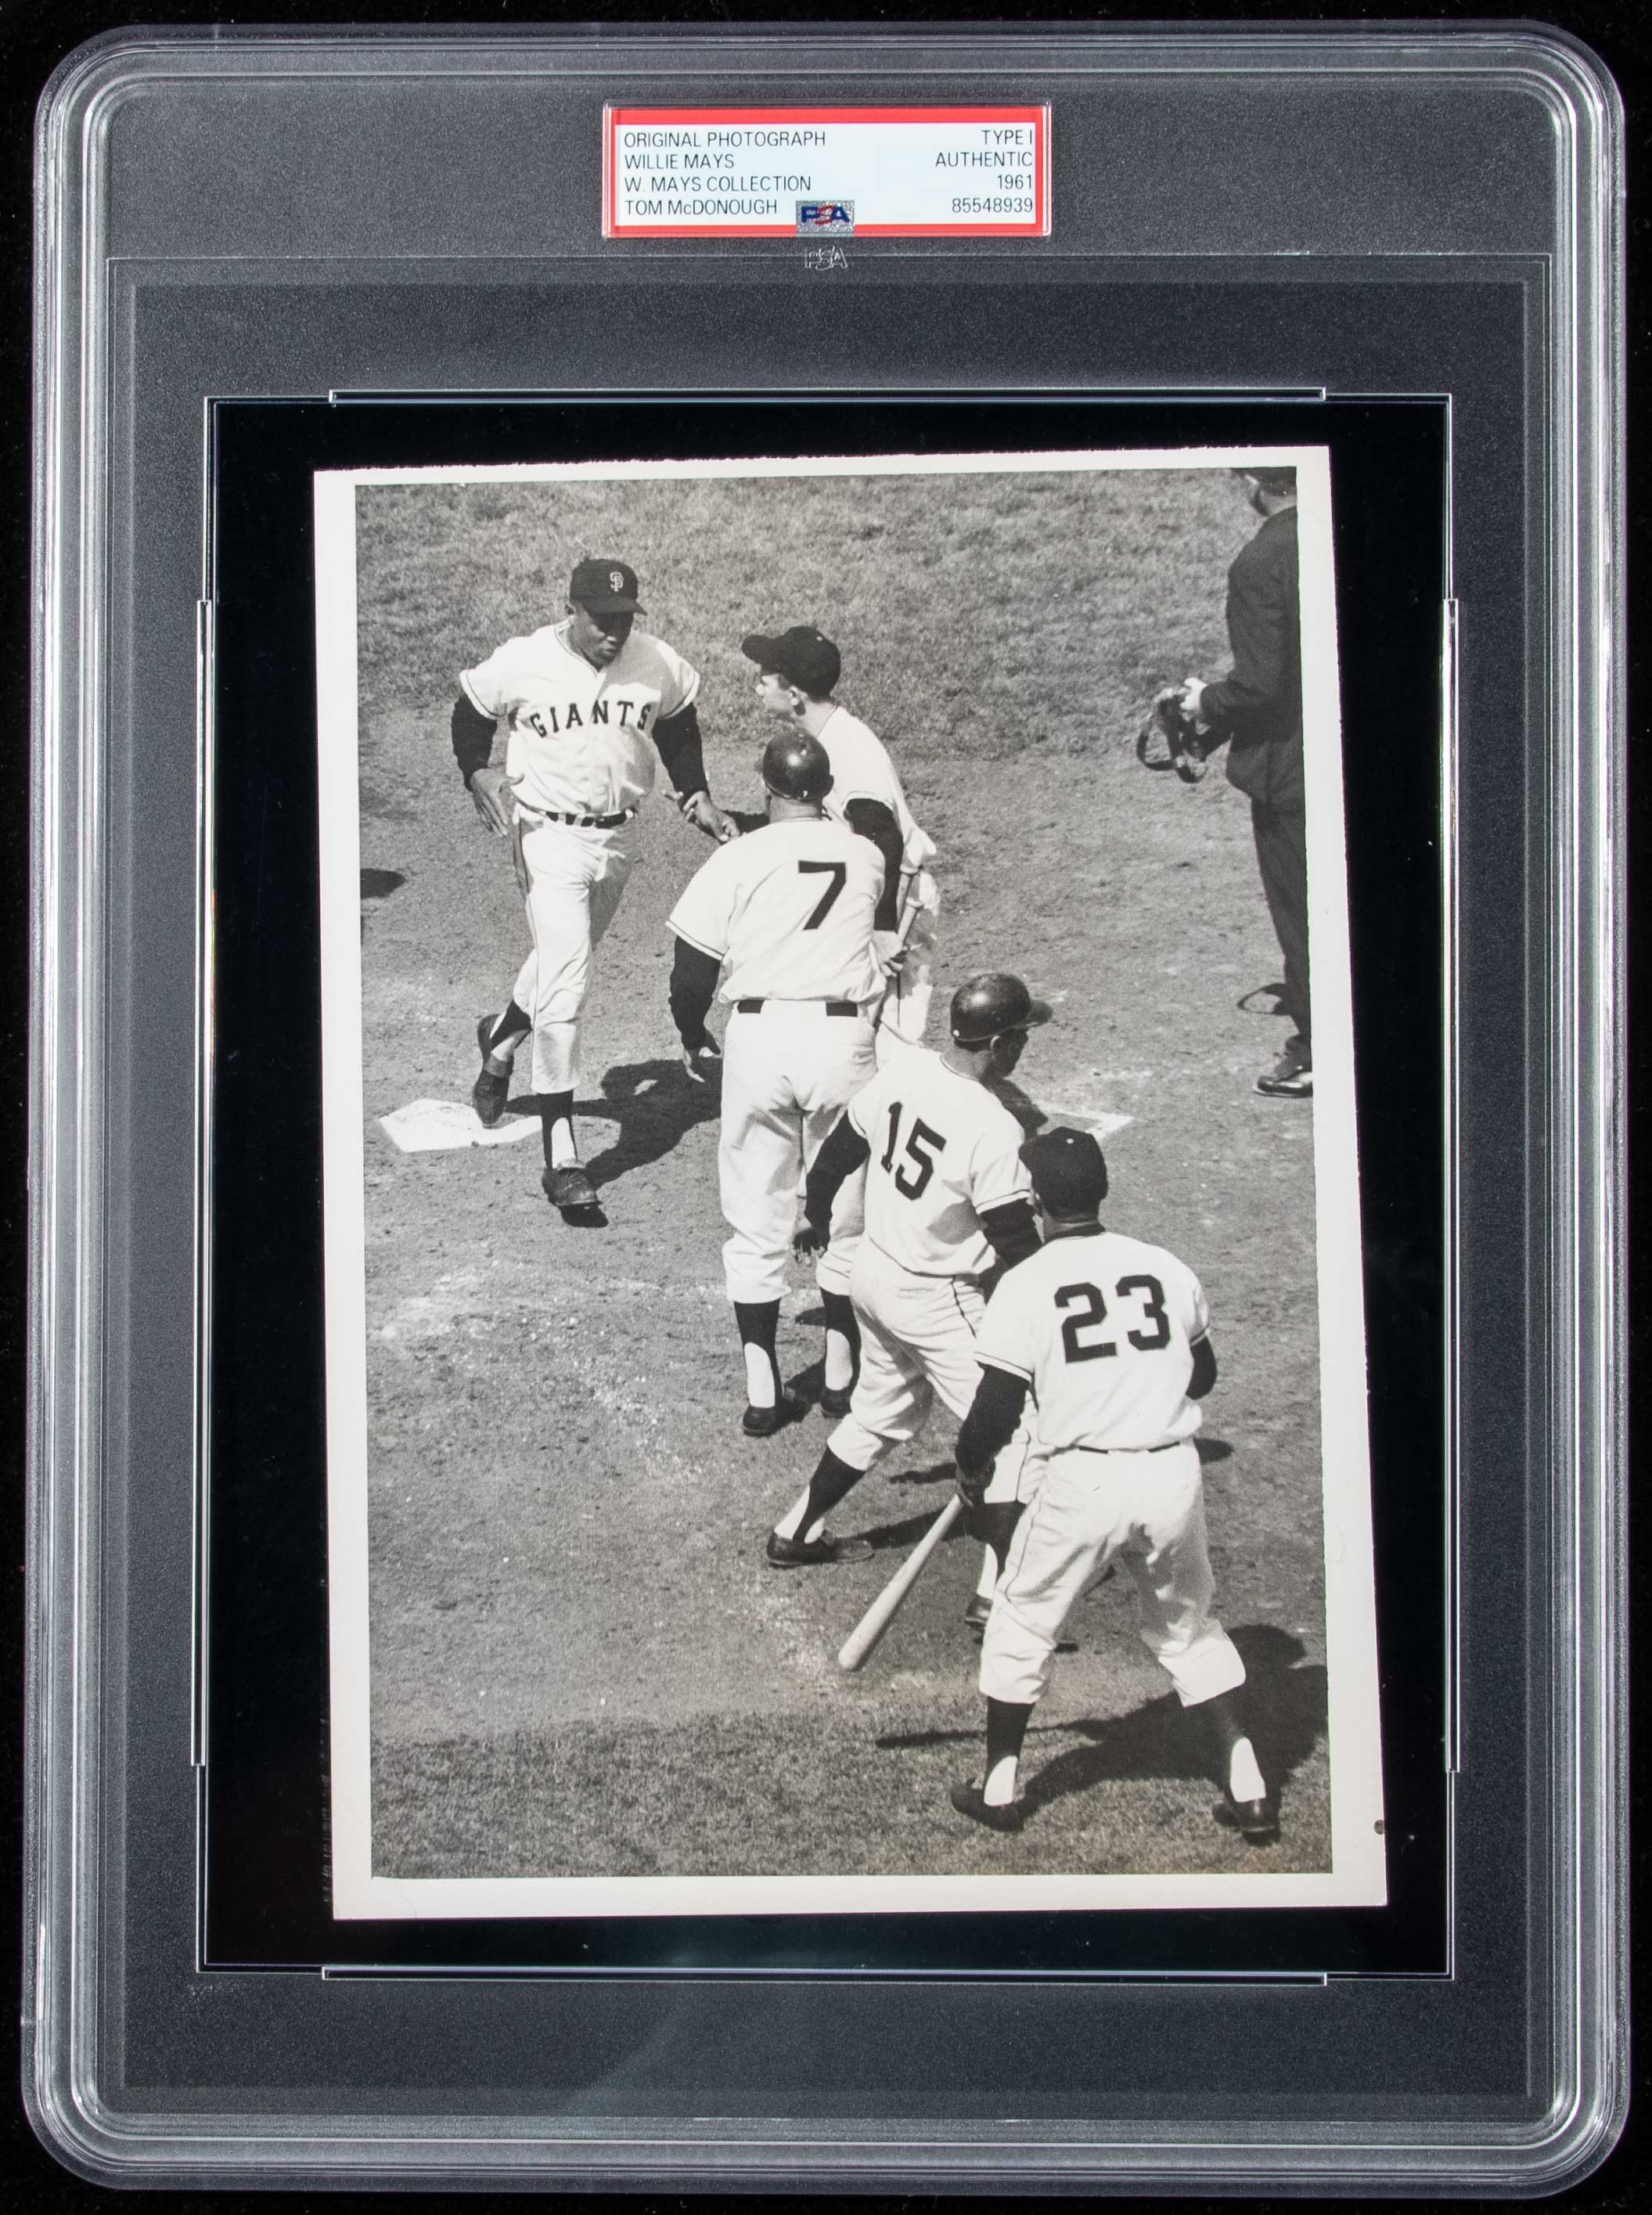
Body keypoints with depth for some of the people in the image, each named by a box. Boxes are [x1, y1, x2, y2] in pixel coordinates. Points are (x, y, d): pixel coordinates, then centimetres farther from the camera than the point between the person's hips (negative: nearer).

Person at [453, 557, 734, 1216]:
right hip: (549, 835, -4)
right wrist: (479, 773, -16)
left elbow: (677, 728, 13)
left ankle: (501, 1038, 55)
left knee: (564, 963, 22)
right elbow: (471, 713, 1)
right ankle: (561, 1155, -11)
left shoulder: (659, 666, -6)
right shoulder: (522, 665, -15)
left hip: (617, 838, 5)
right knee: (564, 984, -13)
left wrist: (695, 795, 4)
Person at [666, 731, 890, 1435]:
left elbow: (691, 975, -2)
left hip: (758, 1035, -1)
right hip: (842, 1036, 1)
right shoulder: (866, 859, 6)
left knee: (756, 1220, 8)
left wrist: (692, 1037, 19)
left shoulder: (736, 859, -2)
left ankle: (762, 1393, 10)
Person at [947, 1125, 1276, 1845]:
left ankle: (998, 1786, 25)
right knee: (1189, 1628, 21)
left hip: (1082, 1481, -3)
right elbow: (1202, 1374, 18)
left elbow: (995, 1410, -6)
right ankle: (1248, 1792, 17)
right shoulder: (1165, 1269, 5)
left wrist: (971, 1471, 13)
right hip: (1174, 1472, 3)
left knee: (1022, 1623, 18)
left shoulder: (1025, 1285, -6)